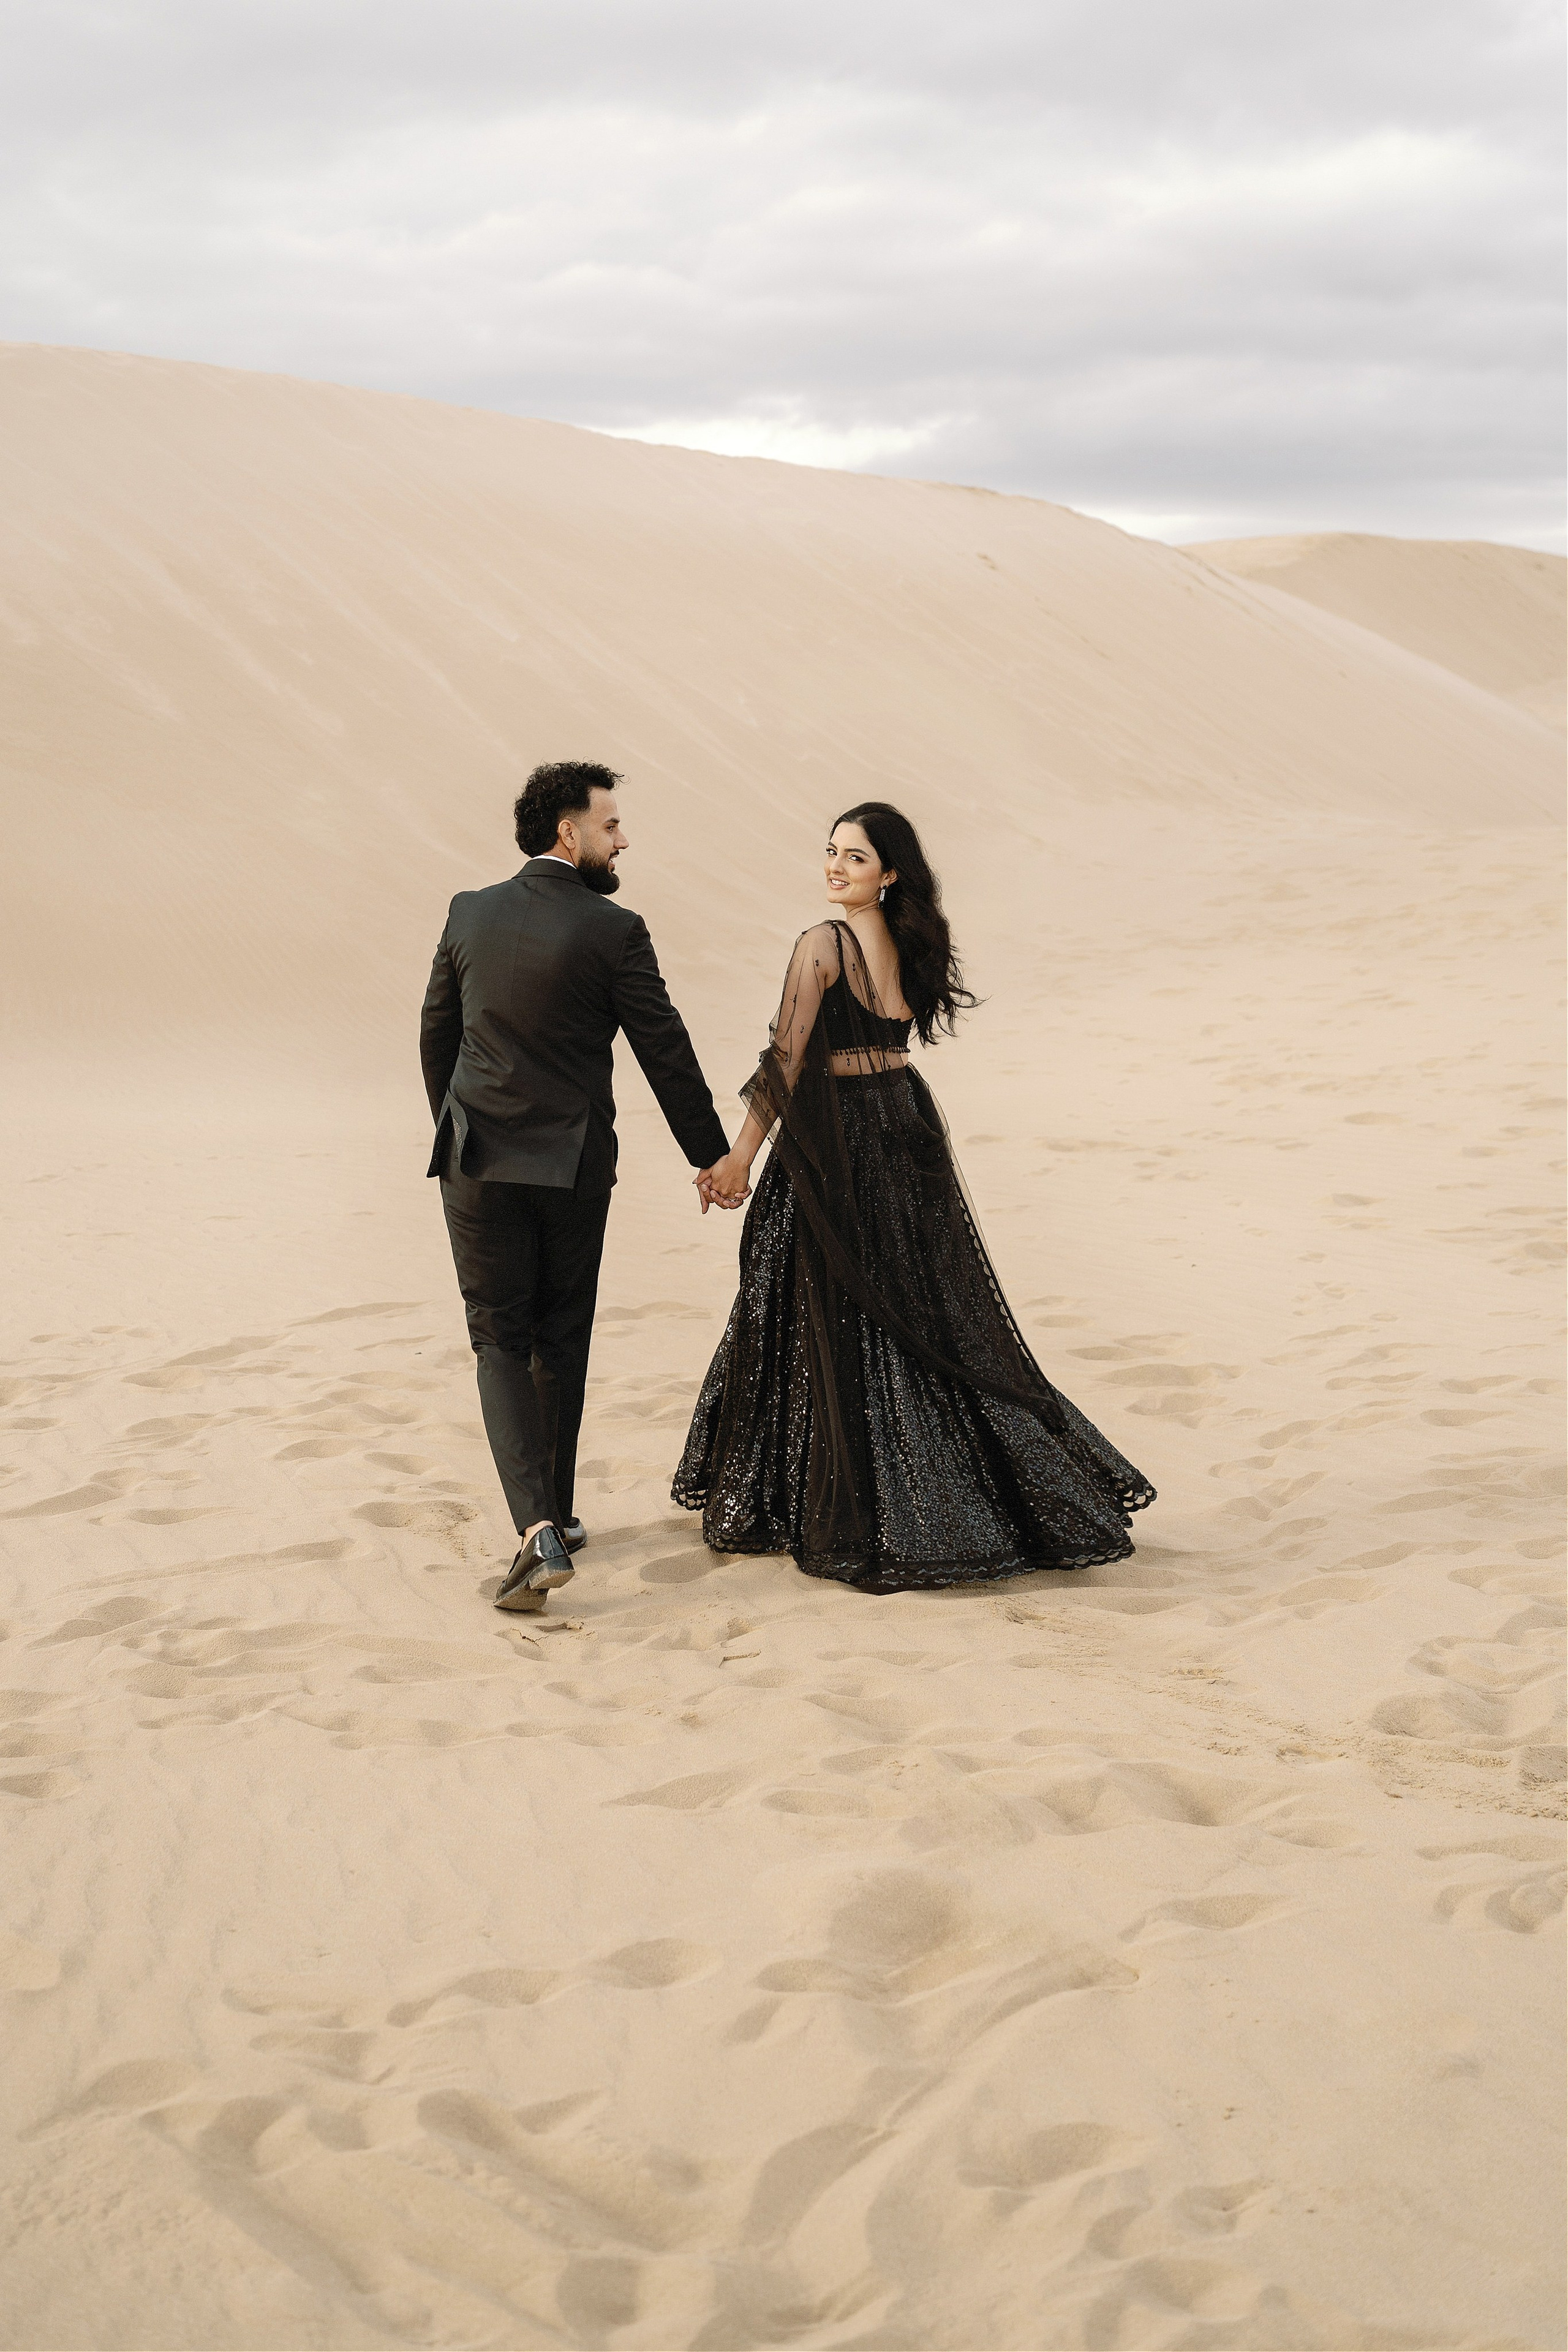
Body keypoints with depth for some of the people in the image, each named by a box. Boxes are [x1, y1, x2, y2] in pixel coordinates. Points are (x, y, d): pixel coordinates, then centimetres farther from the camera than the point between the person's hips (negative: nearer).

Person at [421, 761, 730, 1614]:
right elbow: (666, 1054, -7)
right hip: (573, 1168, -2)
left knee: (501, 1342, 4)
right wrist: (711, 1157, 4)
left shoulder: (470, 915, 2)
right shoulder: (612, 931, -10)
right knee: (561, 1343, 15)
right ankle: (558, 1516, 26)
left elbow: (436, 1036, 10)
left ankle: (538, 1529, -12)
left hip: (478, 1162, 2)